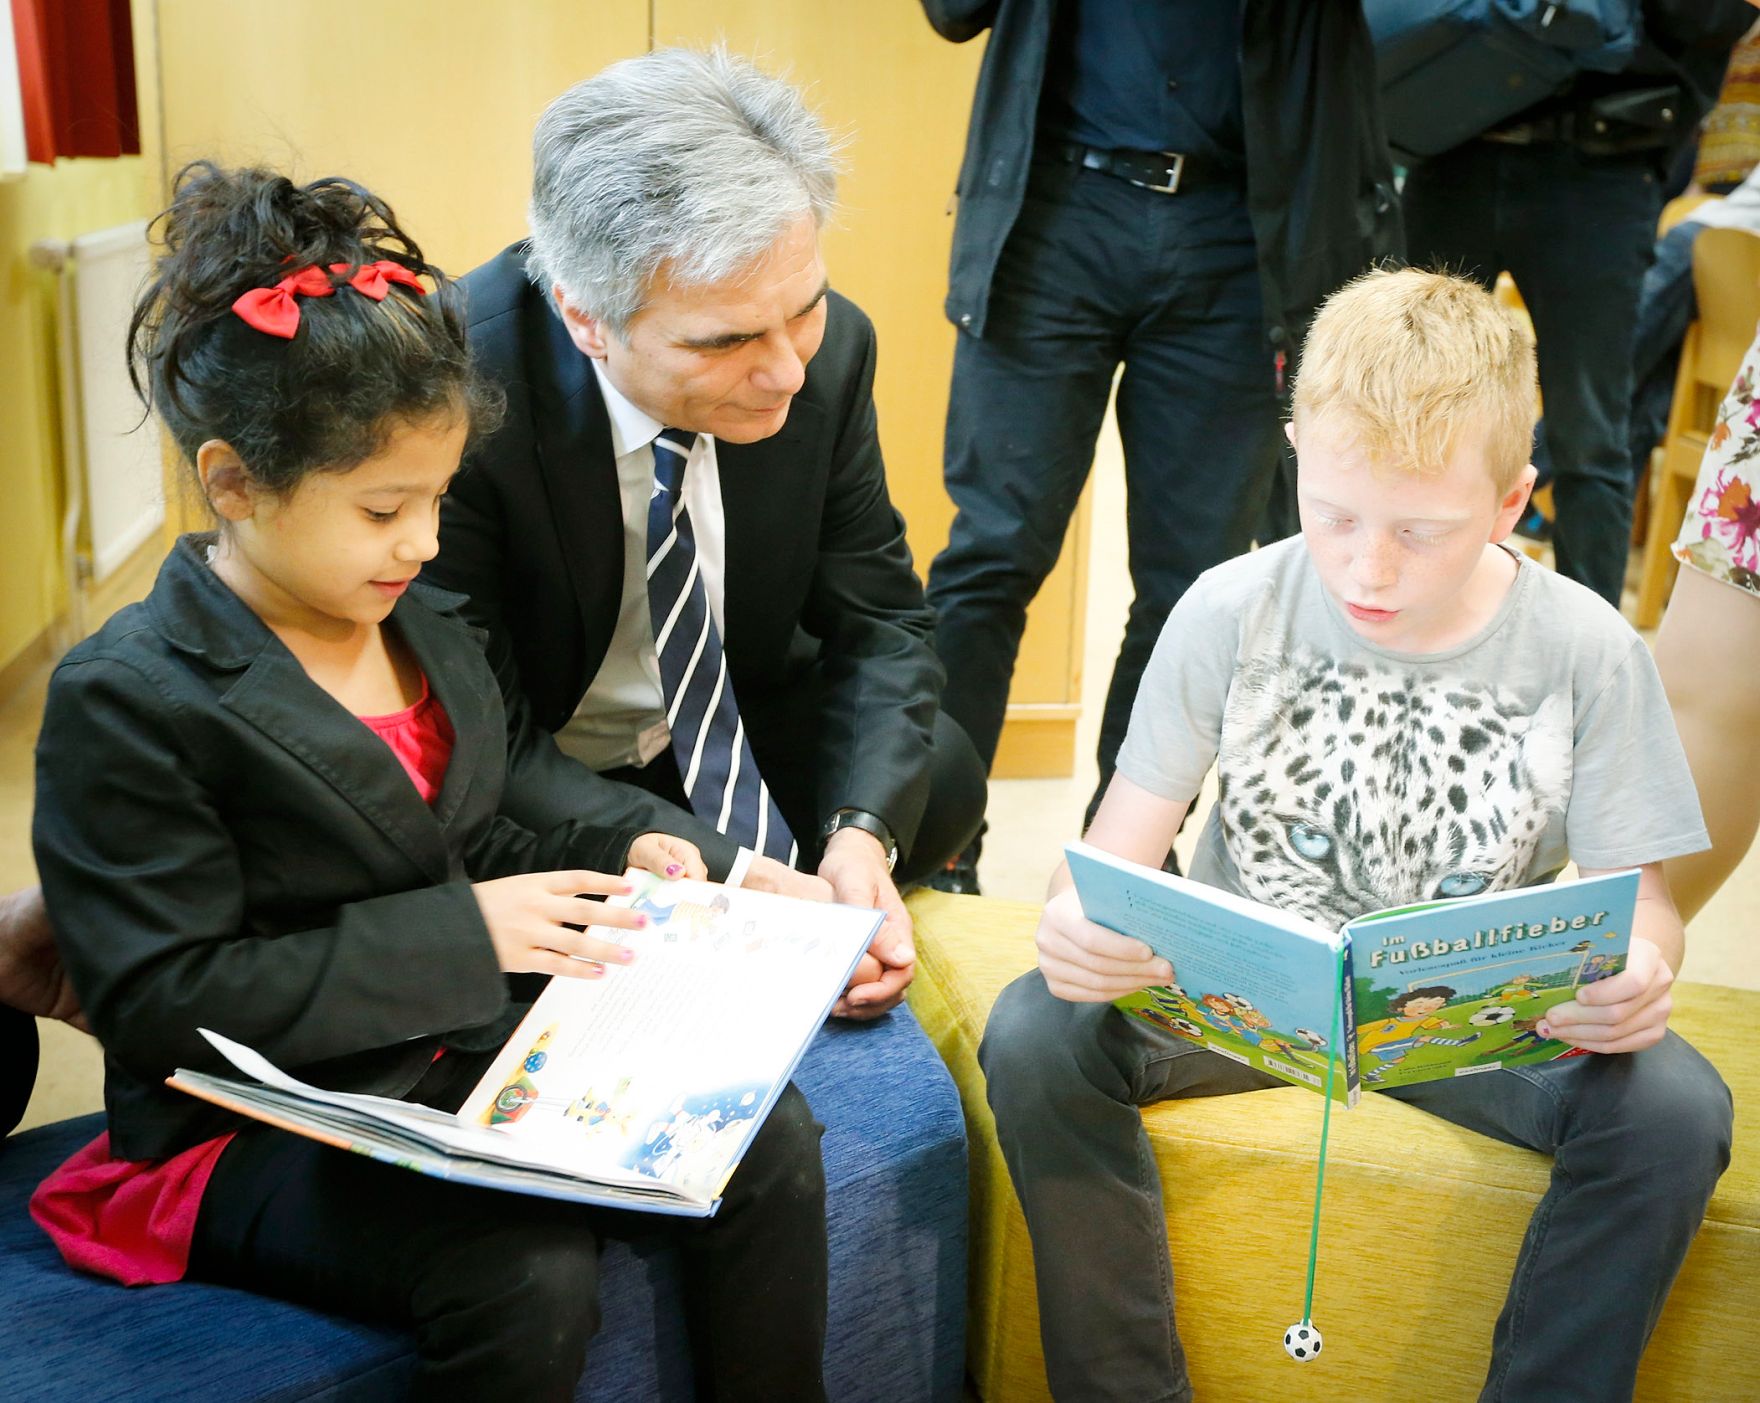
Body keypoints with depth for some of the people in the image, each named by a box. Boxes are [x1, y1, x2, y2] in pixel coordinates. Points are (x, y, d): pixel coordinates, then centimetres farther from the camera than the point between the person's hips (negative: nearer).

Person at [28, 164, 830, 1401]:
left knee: (765, 1141, -14)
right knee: (526, 1279, -31)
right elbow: (162, 1000, -18)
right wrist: (459, 934, -20)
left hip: (470, 1056, 7)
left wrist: (609, 857, 2)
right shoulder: (125, 699, -13)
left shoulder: (432, 634, 11)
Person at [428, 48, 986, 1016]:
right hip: (535, 784, -4)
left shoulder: (829, 345, -16)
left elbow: (878, 621, -5)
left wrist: (861, 834, -24)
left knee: (938, 777, -19)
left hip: (736, 733, 4)